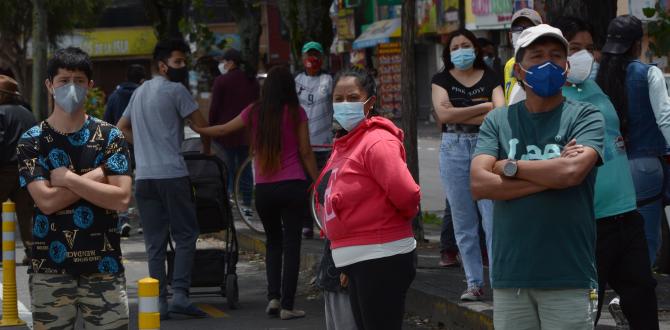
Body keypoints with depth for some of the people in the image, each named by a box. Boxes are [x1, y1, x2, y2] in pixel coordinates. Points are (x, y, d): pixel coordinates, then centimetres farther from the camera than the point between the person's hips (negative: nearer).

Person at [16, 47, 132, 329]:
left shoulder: (110, 137, 3)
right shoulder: (32, 141, 1)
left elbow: (121, 198, -9)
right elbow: (47, 201, -12)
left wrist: (69, 179, -11)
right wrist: (96, 176, -10)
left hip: (104, 268, 0)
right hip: (51, 271, 0)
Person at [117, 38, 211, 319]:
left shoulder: (139, 92, 19)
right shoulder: (175, 90, -4)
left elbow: (121, 128, 28)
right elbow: (202, 125, -5)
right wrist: (205, 149, 13)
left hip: (143, 176, 6)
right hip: (171, 174, -6)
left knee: (154, 243, 7)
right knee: (185, 235, -1)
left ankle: (159, 301, 4)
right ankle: (179, 294, -12)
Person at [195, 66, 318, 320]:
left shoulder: (255, 112, 2)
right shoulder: (296, 112, -3)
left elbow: (223, 130, 11)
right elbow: (305, 152, -1)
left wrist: (197, 129, 27)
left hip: (264, 188, 2)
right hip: (293, 185, -2)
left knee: (273, 241, 19)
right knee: (291, 243, 2)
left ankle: (273, 296, 5)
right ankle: (287, 305, -1)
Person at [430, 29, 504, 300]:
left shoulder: (490, 78, 7)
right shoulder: (442, 80, 9)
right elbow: (443, 113, -8)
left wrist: (458, 115, -10)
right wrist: (483, 107, -7)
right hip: (453, 149, 2)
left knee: (493, 216, -9)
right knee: (463, 221, 4)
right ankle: (474, 283, 11)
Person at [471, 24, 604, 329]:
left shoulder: (585, 117, 2)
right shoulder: (498, 121, 9)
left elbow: (572, 171, -17)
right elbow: (479, 184, -5)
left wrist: (510, 167, -4)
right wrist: (550, 176, -10)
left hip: (569, 278, -3)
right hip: (510, 277, 3)